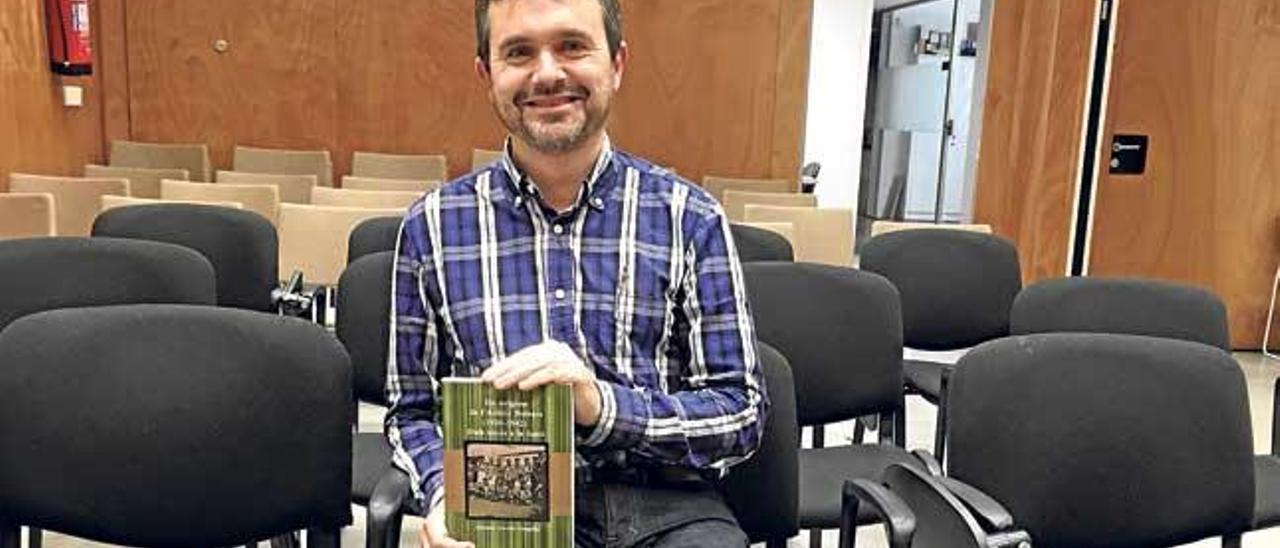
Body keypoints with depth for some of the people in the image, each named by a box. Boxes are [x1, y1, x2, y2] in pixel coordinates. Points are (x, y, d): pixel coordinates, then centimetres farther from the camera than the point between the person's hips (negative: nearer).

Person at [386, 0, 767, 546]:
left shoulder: (689, 219, 0)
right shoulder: (433, 226, 4)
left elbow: (741, 410, -1)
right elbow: (411, 408, 10)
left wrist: (602, 404, -17)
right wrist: (444, 492, -10)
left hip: (663, 503, 1)